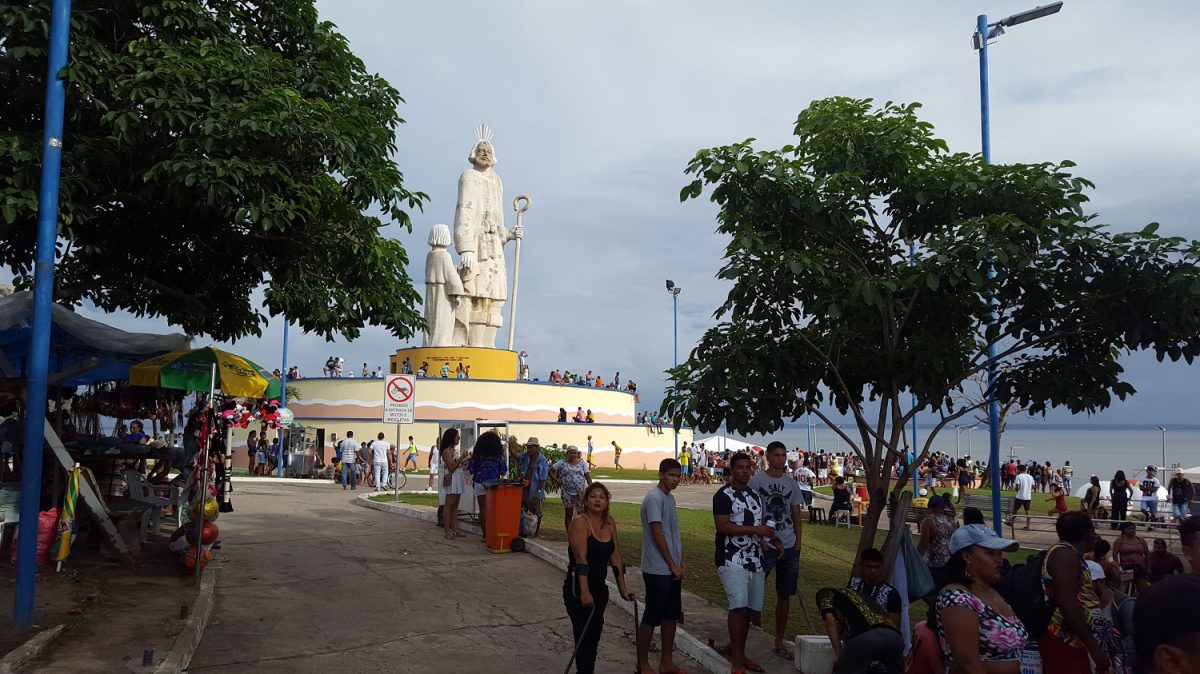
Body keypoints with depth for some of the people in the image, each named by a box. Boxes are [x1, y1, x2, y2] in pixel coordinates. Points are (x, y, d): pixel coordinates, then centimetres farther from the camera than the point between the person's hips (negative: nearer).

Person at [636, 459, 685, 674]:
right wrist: (672, 565, -14)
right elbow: (657, 534, -18)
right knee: (652, 617, 0)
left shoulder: (670, 498, 12)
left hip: (673, 569, 9)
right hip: (657, 570, -9)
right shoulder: (654, 498, -16)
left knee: (672, 615, 13)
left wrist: (681, 560, 9)